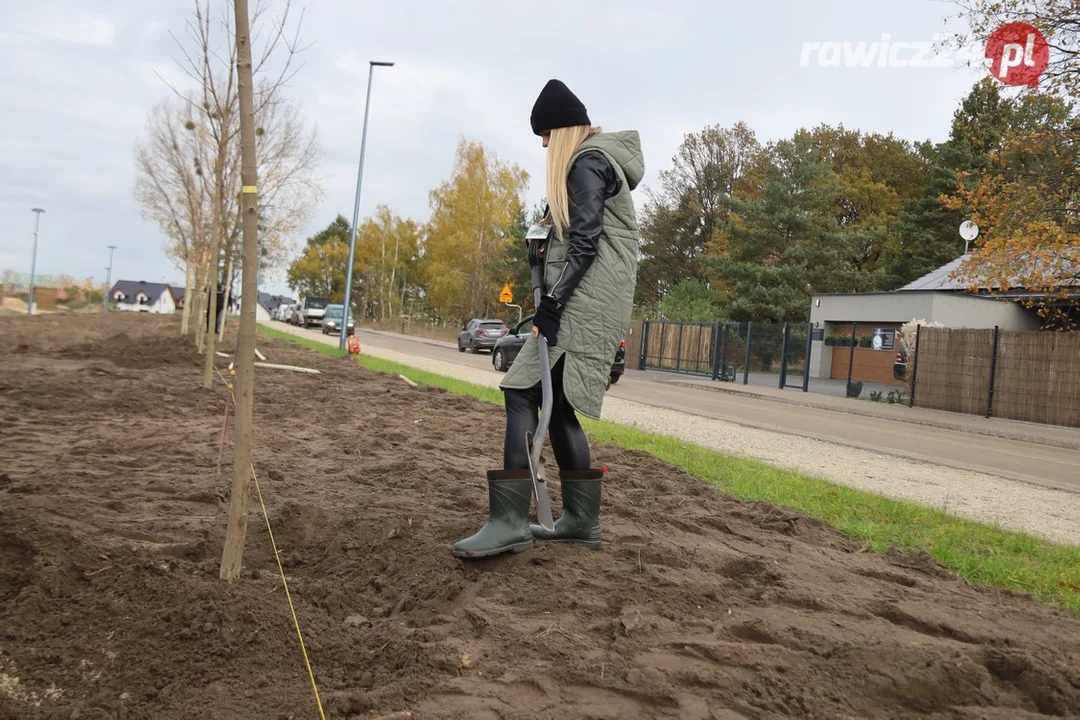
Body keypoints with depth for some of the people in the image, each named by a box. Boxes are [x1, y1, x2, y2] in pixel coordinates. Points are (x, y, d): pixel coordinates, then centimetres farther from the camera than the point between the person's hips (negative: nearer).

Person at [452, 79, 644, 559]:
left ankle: (510, 521, -19)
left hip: (583, 301, -10)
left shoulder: (588, 162, -7)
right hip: (585, 301, 10)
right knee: (558, 404, 9)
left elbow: (585, 242, -18)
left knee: (523, 392, -15)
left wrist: (551, 302, -22)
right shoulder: (598, 159, 24)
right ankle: (581, 520, 12)